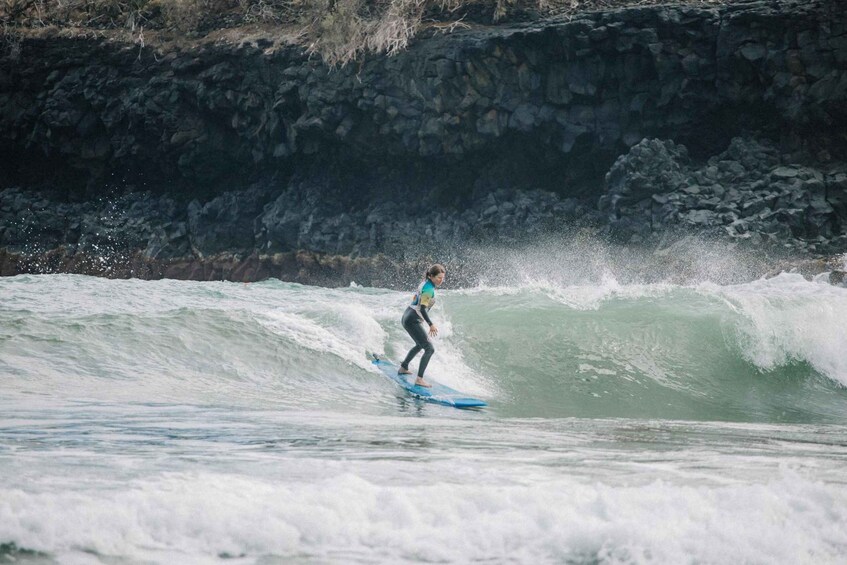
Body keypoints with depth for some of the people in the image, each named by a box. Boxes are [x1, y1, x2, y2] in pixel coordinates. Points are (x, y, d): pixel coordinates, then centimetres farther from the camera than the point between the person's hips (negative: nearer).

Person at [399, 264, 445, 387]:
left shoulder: (425, 284, 10)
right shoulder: (429, 288, -19)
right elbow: (422, 308, -26)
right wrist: (431, 325, -31)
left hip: (408, 316, 10)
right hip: (413, 320, -10)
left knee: (420, 345, 31)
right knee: (430, 349, -12)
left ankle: (403, 368, 44)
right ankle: (419, 379, -17)